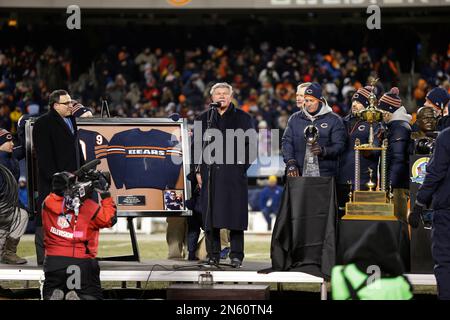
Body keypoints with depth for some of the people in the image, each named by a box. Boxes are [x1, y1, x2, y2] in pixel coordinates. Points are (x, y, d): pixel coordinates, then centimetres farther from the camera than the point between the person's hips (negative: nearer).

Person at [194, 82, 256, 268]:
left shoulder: (242, 118, 8)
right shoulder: (204, 119, 14)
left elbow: (251, 143, 6)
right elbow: (196, 146, 12)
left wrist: (243, 165, -4)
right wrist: (198, 170, 4)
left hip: (234, 174, -2)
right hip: (210, 174, 2)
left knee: (234, 215, -6)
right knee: (210, 215, -1)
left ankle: (236, 256, -2)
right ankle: (213, 255, 4)